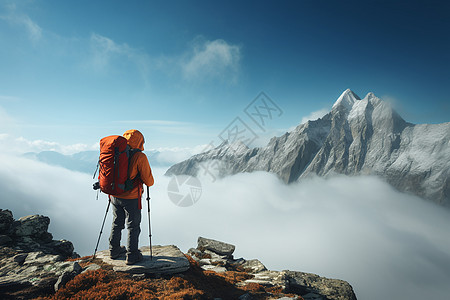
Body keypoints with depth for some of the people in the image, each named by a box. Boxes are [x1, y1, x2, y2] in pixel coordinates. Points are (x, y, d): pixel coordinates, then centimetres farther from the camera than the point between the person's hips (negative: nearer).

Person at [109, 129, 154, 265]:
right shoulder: (140, 157, -18)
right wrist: (151, 182, 7)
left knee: (117, 223, 21)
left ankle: (114, 250, 35)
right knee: (133, 226, 8)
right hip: (131, 198, -6)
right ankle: (132, 256, 17)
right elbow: (148, 181, -15)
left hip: (115, 195, 6)